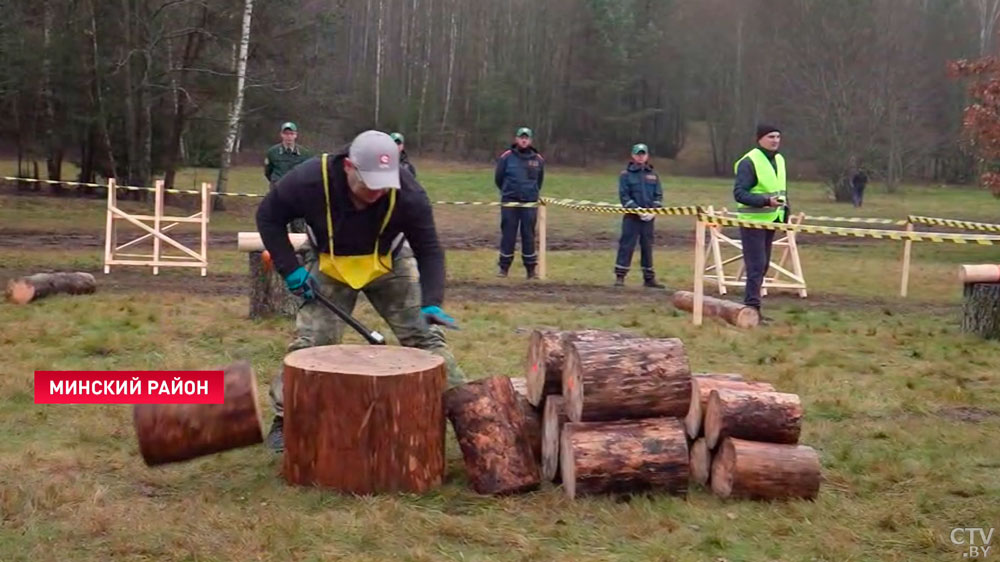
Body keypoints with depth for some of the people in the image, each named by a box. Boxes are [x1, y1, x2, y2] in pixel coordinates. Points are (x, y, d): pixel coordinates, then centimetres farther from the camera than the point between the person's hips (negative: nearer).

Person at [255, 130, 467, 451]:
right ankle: (284, 419, 8)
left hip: (390, 267, 0)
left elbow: (429, 251, -23)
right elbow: (269, 217, -15)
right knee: (309, 342, -6)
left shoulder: (409, 195, -33)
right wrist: (290, 269, -20)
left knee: (424, 336, -2)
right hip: (329, 269, 0)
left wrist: (432, 302, -38)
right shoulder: (309, 180, -33)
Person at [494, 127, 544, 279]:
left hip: (530, 203, 1)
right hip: (509, 202, -1)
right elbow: (498, 178, 8)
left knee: (529, 235, 3)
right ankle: (504, 267, 10)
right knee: (508, 235, 2)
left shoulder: (538, 159, 2)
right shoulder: (507, 157, -4)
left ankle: (531, 268, 8)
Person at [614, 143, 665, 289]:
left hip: (649, 216, 4)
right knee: (627, 245, -6)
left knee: (647, 246, 10)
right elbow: (624, 195, -7)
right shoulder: (626, 174, -1)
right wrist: (637, 210, -16)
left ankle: (649, 278, 17)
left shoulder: (653, 175, 10)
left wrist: (653, 211, -8)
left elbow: (659, 195, 9)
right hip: (632, 216, -4)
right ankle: (620, 276, -2)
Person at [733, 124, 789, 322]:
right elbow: (739, 193, -21)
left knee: (763, 265, 13)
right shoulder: (749, 162, -15)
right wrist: (766, 201, -30)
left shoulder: (779, 160, 12)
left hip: (770, 221, 9)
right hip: (753, 221, -8)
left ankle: (752, 305, 22)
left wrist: (785, 211, 12)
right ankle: (752, 307, -6)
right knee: (756, 265, -10)